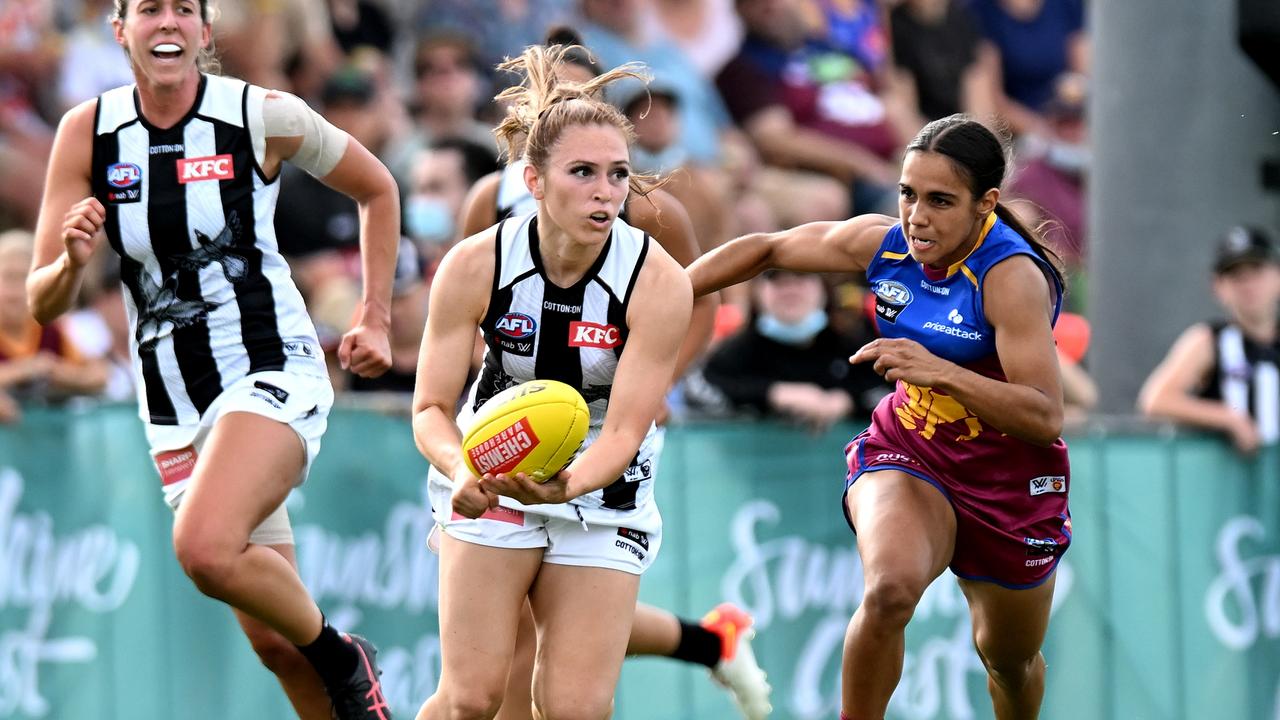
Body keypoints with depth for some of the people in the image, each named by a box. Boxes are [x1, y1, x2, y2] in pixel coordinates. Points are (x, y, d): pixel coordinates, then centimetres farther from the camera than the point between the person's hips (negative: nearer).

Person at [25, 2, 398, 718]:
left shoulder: (265, 116, -8)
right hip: (174, 405, 4)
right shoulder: (88, 133, 0)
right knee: (274, 640, 4)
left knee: (205, 549, -29)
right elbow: (42, 304, 0)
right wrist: (72, 262, -22)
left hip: (273, 372, -4)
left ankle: (342, 658, -4)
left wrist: (376, 317, 7)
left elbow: (377, 189, 11)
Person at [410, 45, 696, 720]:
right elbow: (431, 406, -13)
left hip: (601, 491, 0)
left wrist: (569, 483, -41)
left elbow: (624, 430, -20)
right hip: (493, 482, 0)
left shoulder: (658, 282, -19)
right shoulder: (474, 265, -17)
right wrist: (462, 470, -35)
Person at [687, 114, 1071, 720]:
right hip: (907, 450, 2)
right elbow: (768, 249, 6)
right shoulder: (883, 243, -11)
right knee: (890, 590, -31)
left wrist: (940, 371, -45)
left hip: (1009, 481, -2)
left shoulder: (1012, 277, -27)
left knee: (1008, 657, 18)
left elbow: (1045, 418, -35)